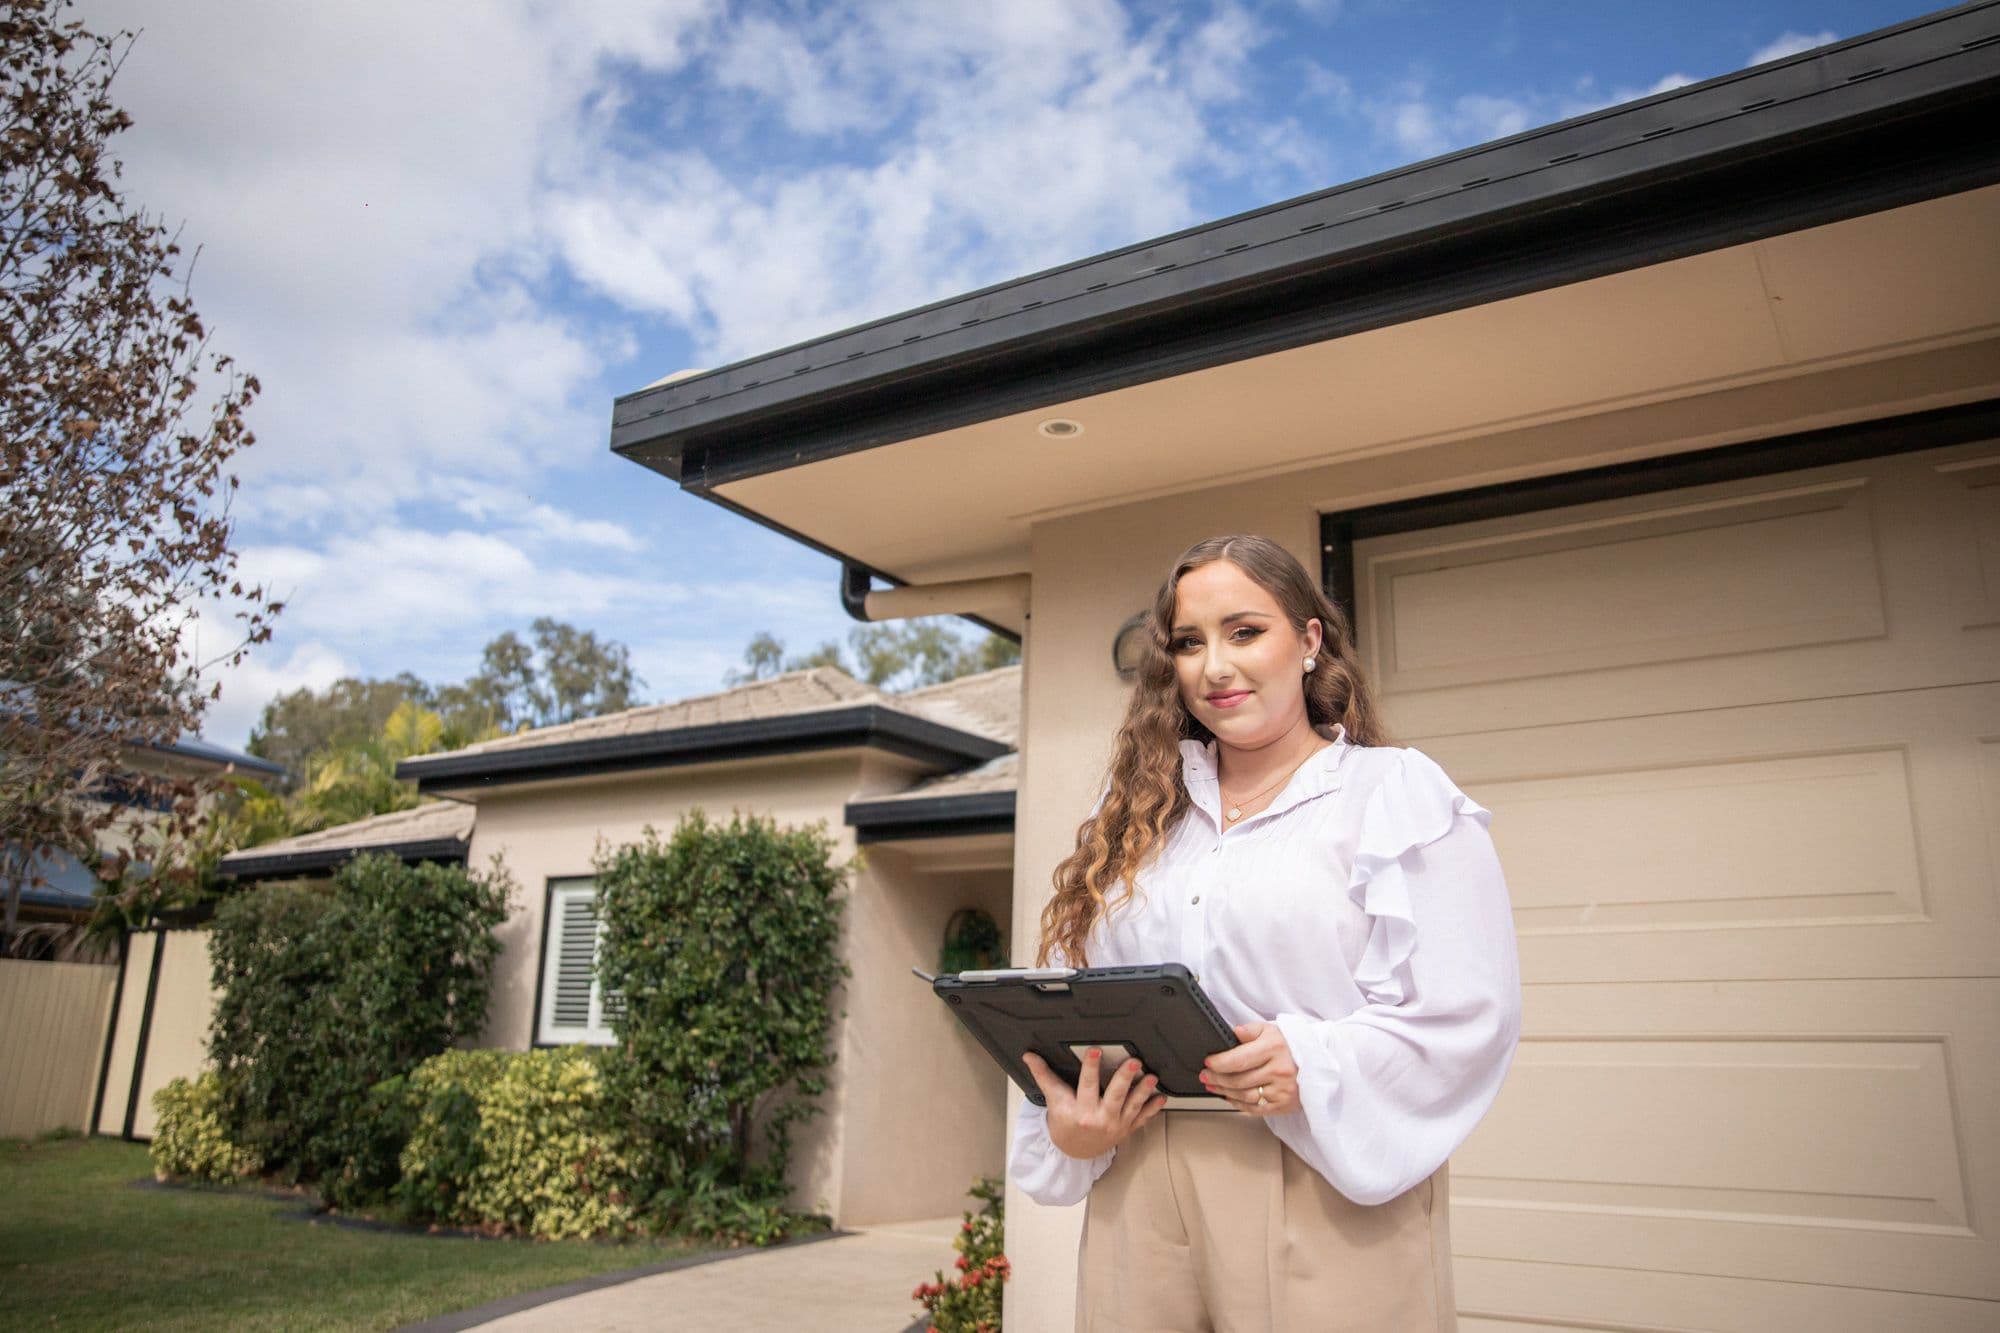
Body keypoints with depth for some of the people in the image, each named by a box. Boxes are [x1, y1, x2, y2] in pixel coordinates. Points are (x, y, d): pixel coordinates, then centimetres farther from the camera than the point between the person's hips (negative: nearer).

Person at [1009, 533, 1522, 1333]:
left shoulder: (1397, 793, 1)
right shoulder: (1136, 815, 15)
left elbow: (1471, 1009, -8)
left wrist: (1319, 1064, -22)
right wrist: (1065, 1130, -3)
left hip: (1328, 1193, -4)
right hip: (1137, 1187, 4)